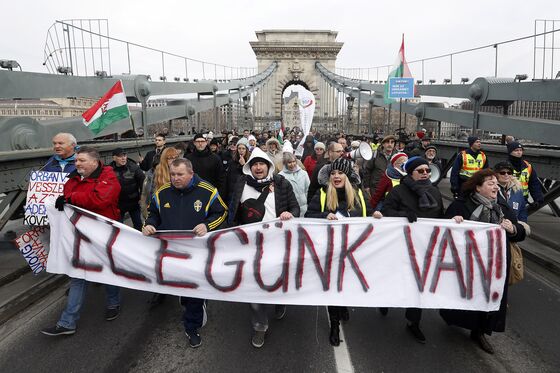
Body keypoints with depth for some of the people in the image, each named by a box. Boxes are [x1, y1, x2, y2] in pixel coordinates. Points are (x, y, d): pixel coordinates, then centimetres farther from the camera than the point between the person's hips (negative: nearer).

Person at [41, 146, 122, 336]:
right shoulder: (74, 178, 7)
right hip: (80, 235, 6)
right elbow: (65, 197, 17)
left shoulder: (108, 179, -16)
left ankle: (113, 304, 40)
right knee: (78, 276, 8)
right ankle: (67, 323, 14)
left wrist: (70, 198, -28)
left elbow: (99, 198, -34)